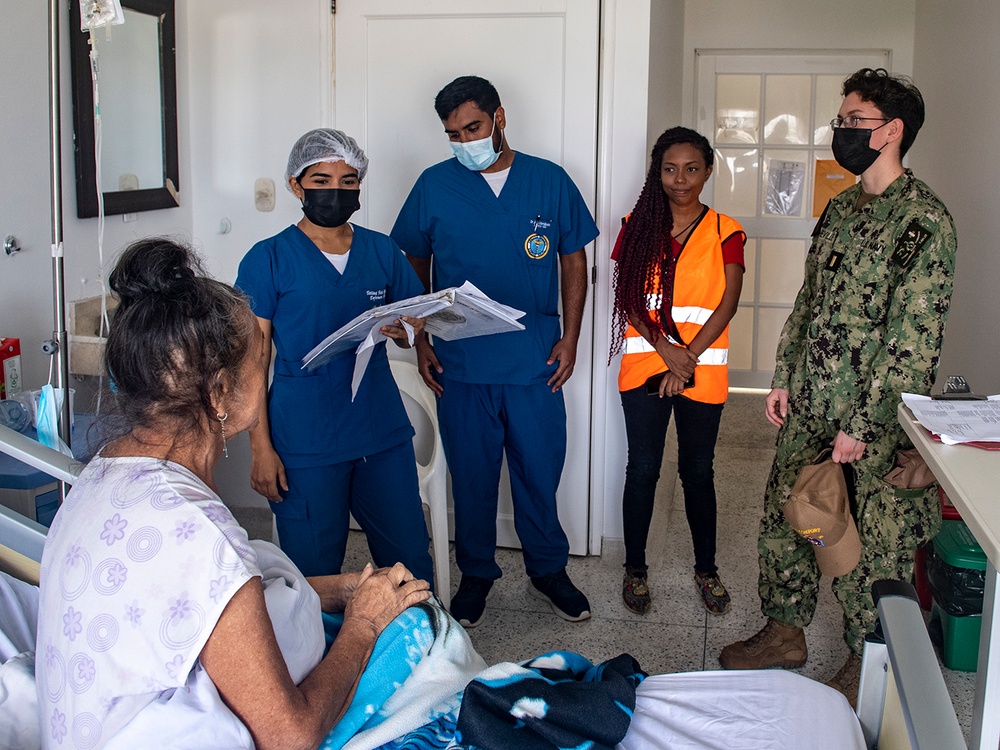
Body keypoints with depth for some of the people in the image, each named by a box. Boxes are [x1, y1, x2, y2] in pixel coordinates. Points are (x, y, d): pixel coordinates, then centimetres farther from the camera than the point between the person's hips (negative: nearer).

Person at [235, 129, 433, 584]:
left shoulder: (382, 251, 8)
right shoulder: (268, 260, -3)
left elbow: (411, 332, 15)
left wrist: (407, 330, -10)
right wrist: (261, 446, -9)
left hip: (383, 431, 4)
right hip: (305, 443, -3)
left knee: (410, 561, 9)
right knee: (314, 573, 6)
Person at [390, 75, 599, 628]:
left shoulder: (550, 182, 2)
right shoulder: (435, 186, 1)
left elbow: (573, 261, 8)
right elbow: (414, 267, 9)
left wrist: (570, 337, 1)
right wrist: (421, 342, 3)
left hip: (536, 361, 0)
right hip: (460, 362, 0)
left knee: (539, 469, 8)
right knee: (471, 474, 10)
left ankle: (548, 571, 28)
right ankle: (476, 576, 28)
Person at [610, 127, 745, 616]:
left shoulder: (724, 232, 1)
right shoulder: (638, 226, 3)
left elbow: (728, 302, -6)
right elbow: (628, 300, -1)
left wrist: (688, 359, -14)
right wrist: (665, 349, -14)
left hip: (703, 370, 0)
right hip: (644, 365, 1)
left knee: (698, 470, 9)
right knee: (642, 468, 5)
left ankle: (706, 568, 26)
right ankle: (635, 568, 20)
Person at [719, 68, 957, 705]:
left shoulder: (924, 220, -16)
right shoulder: (841, 209, 11)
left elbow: (914, 338, -19)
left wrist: (863, 425, -20)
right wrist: (784, 379, 12)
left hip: (874, 421, -8)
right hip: (809, 409, 8)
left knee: (871, 542, 6)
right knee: (785, 515, 16)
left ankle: (867, 665, 25)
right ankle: (786, 633, 34)